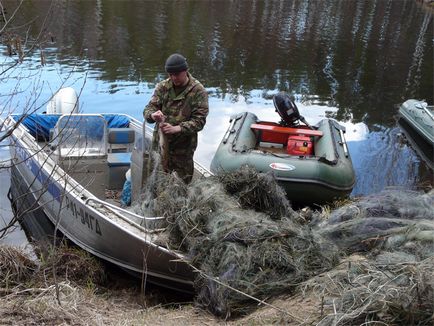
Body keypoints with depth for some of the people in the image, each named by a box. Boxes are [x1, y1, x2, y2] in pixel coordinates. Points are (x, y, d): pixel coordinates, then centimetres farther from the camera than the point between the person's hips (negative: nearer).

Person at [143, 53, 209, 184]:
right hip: (160, 144, 3)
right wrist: (152, 115, -29)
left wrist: (177, 128, -31)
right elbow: (148, 109, -3)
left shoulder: (198, 91, -11)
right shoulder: (162, 87, -1)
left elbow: (199, 121, -15)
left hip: (183, 148, -3)